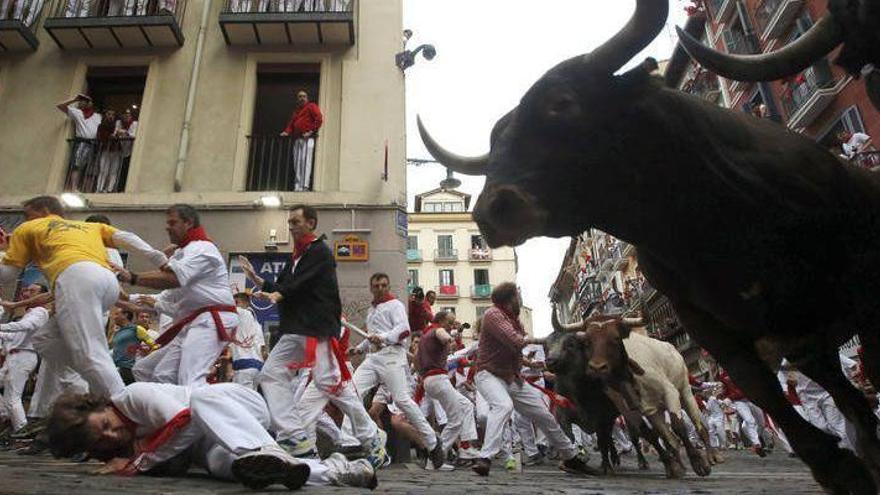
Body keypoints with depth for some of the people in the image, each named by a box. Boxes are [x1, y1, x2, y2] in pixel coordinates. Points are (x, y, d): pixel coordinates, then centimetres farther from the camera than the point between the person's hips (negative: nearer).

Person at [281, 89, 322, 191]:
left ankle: (305, 186, -21)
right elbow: (291, 123, 22)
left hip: (307, 139, -7)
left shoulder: (311, 106, 7)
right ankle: (297, 187, 1)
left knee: (305, 161, -16)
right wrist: (287, 132, 2)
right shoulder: (296, 111, 28)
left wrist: (311, 131, -15)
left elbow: (319, 119, -7)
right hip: (297, 139, 7)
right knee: (297, 163, 1)